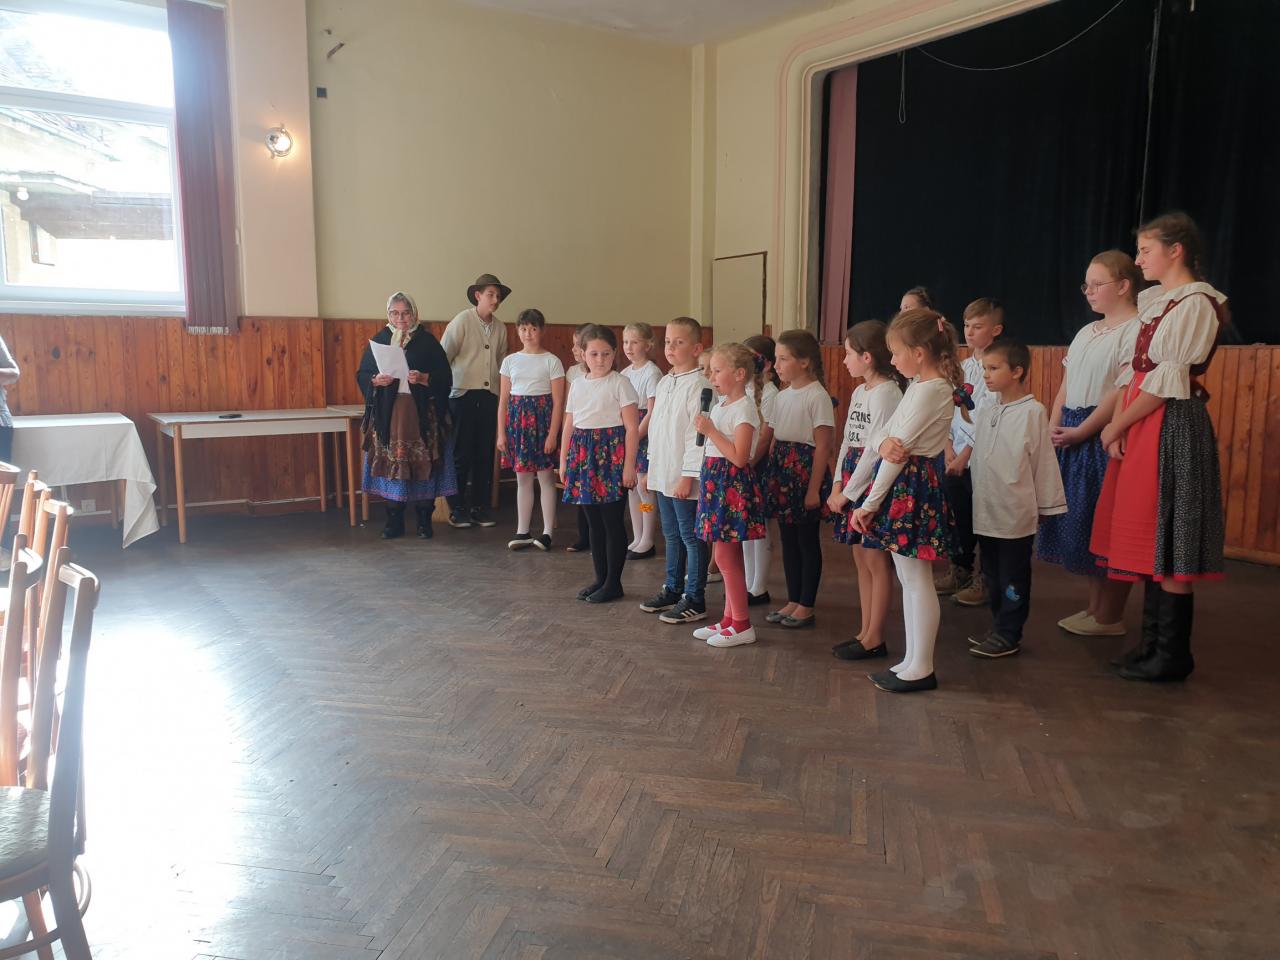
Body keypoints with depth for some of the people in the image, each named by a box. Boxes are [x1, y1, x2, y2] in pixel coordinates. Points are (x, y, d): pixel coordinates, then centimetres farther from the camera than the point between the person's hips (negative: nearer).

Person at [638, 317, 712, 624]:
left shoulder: (699, 385, -14)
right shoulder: (664, 383, 12)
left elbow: (697, 434, -18)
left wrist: (688, 476, -20)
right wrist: (652, 468, 17)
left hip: (685, 477, -8)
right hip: (662, 475, 8)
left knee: (691, 537, 1)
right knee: (672, 535, 18)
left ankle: (694, 600, 9)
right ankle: (672, 589, 30)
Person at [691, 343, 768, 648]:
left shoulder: (744, 408, -15)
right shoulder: (720, 404, 13)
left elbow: (739, 457, -22)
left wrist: (710, 430, -21)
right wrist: (705, 480, 13)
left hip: (732, 483, -9)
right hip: (716, 480, 9)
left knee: (725, 556, -5)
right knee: (728, 555, 14)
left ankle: (742, 625, 5)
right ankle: (729, 619, 22)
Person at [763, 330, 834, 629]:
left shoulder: (817, 396, -12)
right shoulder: (782, 396, 11)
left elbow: (822, 447, -14)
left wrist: (814, 489, -16)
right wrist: (770, 476, 9)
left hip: (806, 472, -7)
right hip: (782, 471, 8)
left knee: (807, 541, 3)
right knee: (788, 540, 13)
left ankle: (806, 607, 13)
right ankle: (793, 601, 24)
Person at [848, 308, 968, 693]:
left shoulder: (931, 390, -16)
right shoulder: (920, 386, 15)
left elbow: (898, 451, -17)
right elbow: (882, 438, 13)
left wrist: (870, 503, -15)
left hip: (910, 487, -10)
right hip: (902, 483, 10)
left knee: (916, 578, -2)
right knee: (908, 577, 13)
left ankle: (921, 668, 8)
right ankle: (913, 661, 22)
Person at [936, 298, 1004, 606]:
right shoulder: (963, 367, 12)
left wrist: (966, 454, -16)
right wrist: (949, 447, 1)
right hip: (956, 456, 7)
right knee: (958, 514, 14)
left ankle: (985, 579, 12)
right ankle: (960, 569, 28)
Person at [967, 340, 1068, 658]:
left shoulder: (1032, 412, -11)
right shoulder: (986, 411, 8)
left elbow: (1044, 461, -7)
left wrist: (1046, 506, -3)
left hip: (1016, 514, -7)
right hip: (986, 512, 7)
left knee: (1013, 578, 3)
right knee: (991, 575, 15)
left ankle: (1009, 634, 13)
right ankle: (999, 627, 27)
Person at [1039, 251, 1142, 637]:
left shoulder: (1135, 330, -9)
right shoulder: (1086, 332, 18)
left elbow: (1124, 391, -17)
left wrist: (1082, 431, -17)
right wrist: (1053, 427, 3)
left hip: (1104, 435, -8)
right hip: (1072, 437, 8)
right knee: (1082, 521, 12)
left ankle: (1110, 616, 9)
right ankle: (1095, 606, 24)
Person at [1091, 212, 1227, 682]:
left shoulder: (1196, 303, -11)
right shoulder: (1153, 301, 15)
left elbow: (1166, 382, -16)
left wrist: (1116, 426, -10)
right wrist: (1118, 426, 0)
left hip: (1172, 427, -9)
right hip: (1140, 426, 9)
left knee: (1168, 542, -4)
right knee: (1151, 540, 11)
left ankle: (1173, 655, 6)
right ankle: (1152, 643, 20)